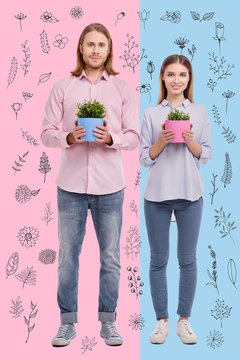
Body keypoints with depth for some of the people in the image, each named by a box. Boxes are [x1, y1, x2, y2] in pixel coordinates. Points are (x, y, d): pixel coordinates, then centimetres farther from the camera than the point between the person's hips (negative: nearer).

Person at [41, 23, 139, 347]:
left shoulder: (123, 89, 8)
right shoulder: (62, 88, 7)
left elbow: (134, 137, 4)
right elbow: (47, 133, 4)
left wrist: (111, 138, -15)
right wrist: (68, 137, -16)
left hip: (109, 186, 0)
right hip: (71, 185, 0)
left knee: (110, 258, 6)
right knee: (67, 257, 5)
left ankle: (108, 322, 20)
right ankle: (67, 322, 18)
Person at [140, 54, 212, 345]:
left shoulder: (199, 113, 7)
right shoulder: (151, 114, 5)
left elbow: (206, 155, 7)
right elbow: (144, 158, 4)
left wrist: (190, 141, -12)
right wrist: (162, 141, -13)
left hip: (190, 193, 0)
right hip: (157, 194, 0)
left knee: (188, 260, 6)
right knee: (158, 260, 6)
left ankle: (184, 321, 19)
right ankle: (161, 321, 18)